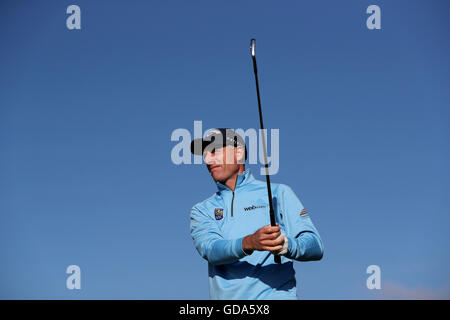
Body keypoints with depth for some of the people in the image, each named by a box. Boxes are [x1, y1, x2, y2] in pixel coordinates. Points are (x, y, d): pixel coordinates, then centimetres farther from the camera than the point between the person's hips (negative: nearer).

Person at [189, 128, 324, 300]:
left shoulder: (279, 193, 10)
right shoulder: (201, 210, 15)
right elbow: (211, 250, -5)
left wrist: (287, 245, -20)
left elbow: (315, 247, 1)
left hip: (275, 294, -2)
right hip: (225, 295, 2)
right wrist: (248, 243, -24)